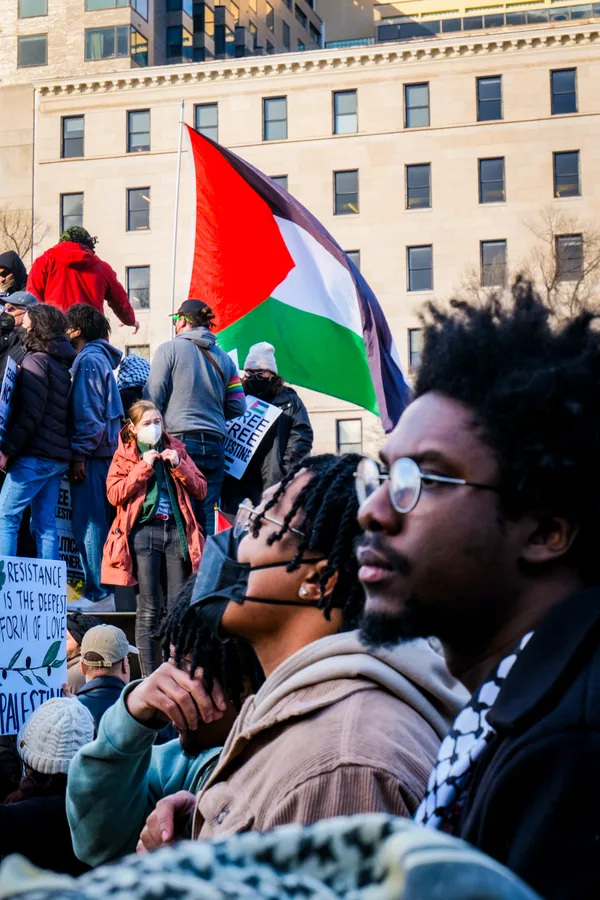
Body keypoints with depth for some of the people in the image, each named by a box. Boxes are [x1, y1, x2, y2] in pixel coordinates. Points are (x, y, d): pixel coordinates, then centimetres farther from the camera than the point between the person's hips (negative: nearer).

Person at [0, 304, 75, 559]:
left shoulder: (36, 360, -8)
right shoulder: (62, 363, 17)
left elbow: (30, 414, -16)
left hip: (35, 455, -8)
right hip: (58, 456, 8)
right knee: (45, 524, 7)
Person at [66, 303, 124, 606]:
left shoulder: (89, 359, -10)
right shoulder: (100, 357, 18)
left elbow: (88, 412, -17)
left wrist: (79, 454, -17)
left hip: (92, 455, -10)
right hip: (103, 452, 10)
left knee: (89, 525, -8)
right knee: (99, 524, 11)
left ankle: (98, 593, -7)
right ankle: (105, 589, 14)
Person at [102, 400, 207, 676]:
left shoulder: (176, 449, 16)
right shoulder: (125, 454, 9)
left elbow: (200, 490, 11)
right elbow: (114, 494, -4)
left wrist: (178, 465, -3)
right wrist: (144, 467, -8)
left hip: (176, 530, 2)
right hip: (143, 532, -2)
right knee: (148, 610, -5)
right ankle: (149, 677, -2)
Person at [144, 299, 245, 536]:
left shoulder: (169, 349, 0)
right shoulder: (223, 359, 12)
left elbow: (153, 398, -5)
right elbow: (237, 407, 12)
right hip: (214, 446, 4)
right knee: (207, 517, 5)